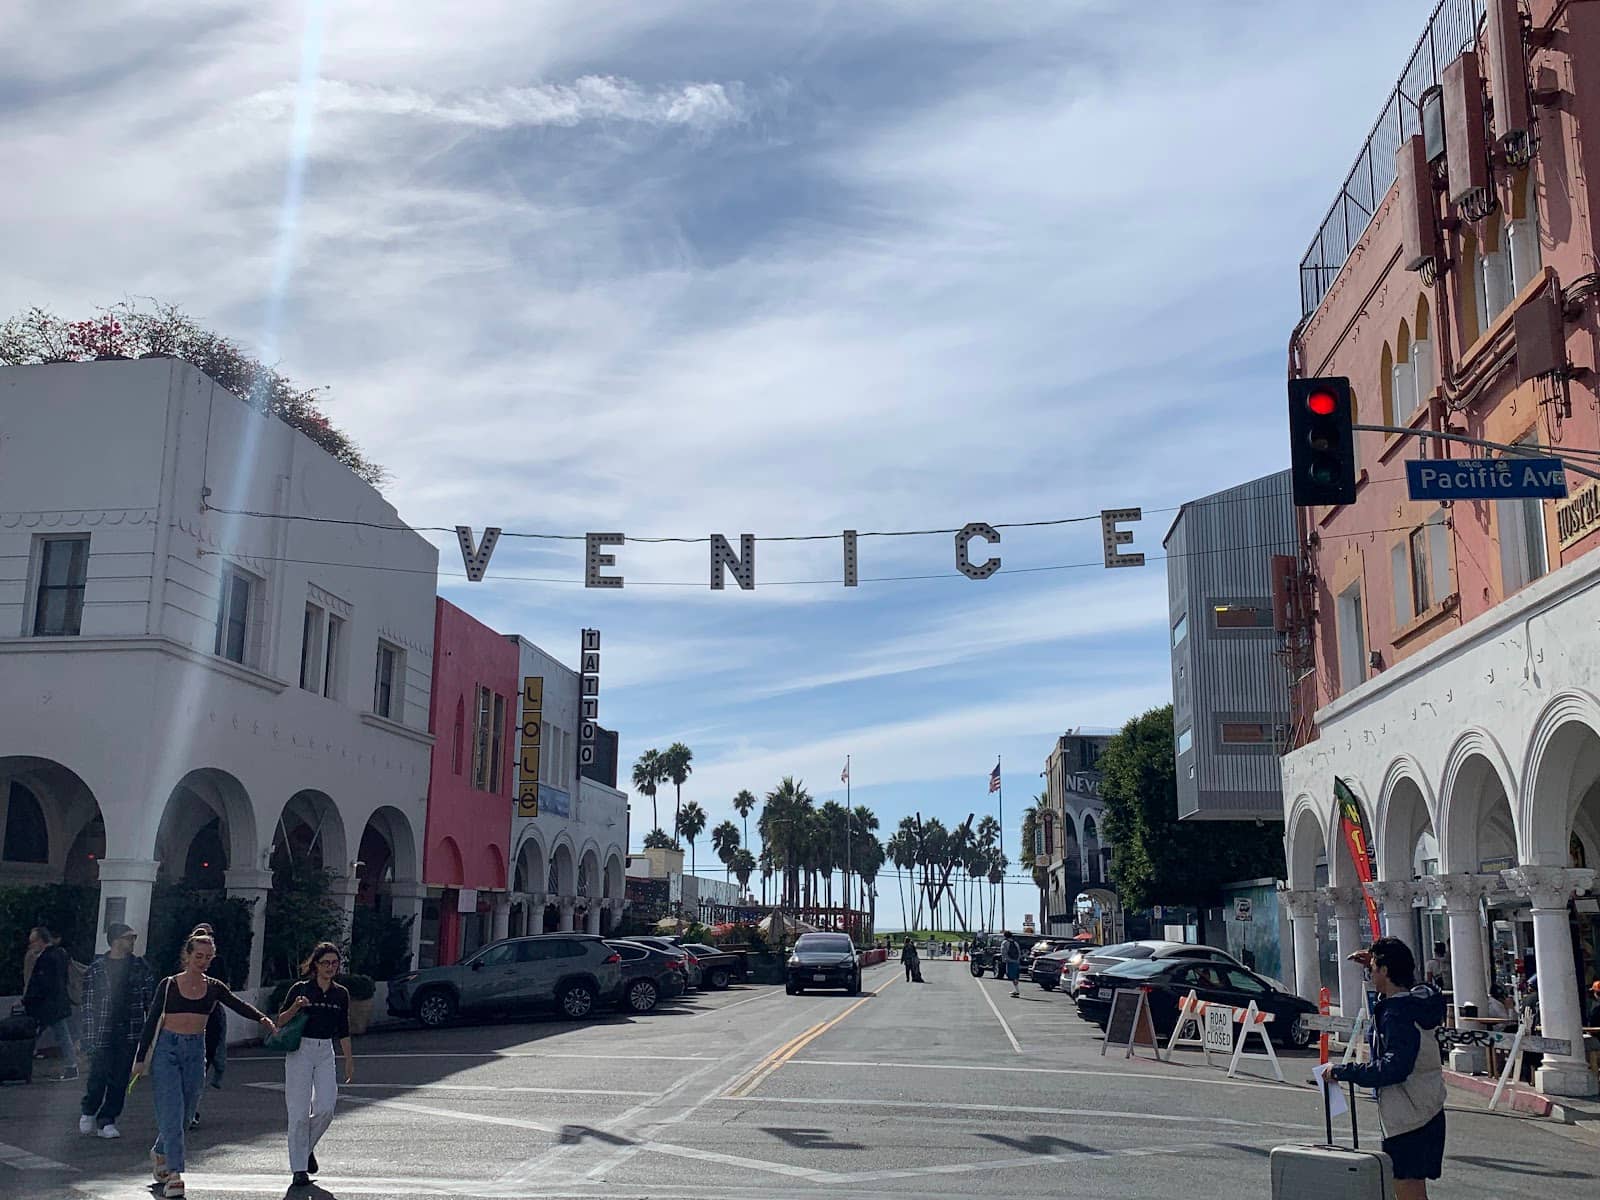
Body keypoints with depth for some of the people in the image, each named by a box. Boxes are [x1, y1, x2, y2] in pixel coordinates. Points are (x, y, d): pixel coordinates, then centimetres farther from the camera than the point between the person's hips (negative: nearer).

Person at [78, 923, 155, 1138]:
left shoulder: (140, 966, 6)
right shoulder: (96, 969, -1)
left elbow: (151, 998, 8)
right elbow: (89, 1005, -1)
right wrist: (89, 1037, -6)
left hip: (130, 1033, 2)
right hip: (103, 1033, -2)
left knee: (120, 1080, 3)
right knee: (98, 1077, -1)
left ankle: (107, 1121, 14)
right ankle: (87, 1113, 25)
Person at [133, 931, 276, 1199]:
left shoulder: (213, 988, 5)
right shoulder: (169, 985, -2)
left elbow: (240, 1006, -7)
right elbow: (152, 1021, 0)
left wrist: (263, 1018, -26)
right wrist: (141, 1058, -3)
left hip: (195, 1051, 3)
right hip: (166, 1049, -3)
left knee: (185, 1113, 10)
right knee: (172, 1111, -11)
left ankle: (159, 1152, 38)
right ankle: (175, 1173, -9)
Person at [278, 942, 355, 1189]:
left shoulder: (340, 994, 8)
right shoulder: (301, 989, -3)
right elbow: (280, 1022, -3)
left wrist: (349, 1060, 13)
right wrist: (295, 1007, -21)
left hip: (326, 1053, 4)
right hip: (300, 1050, -3)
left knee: (326, 1109, -6)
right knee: (299, 1111, -3)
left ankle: (307, 1146, 23)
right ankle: (299, 1169, 5)